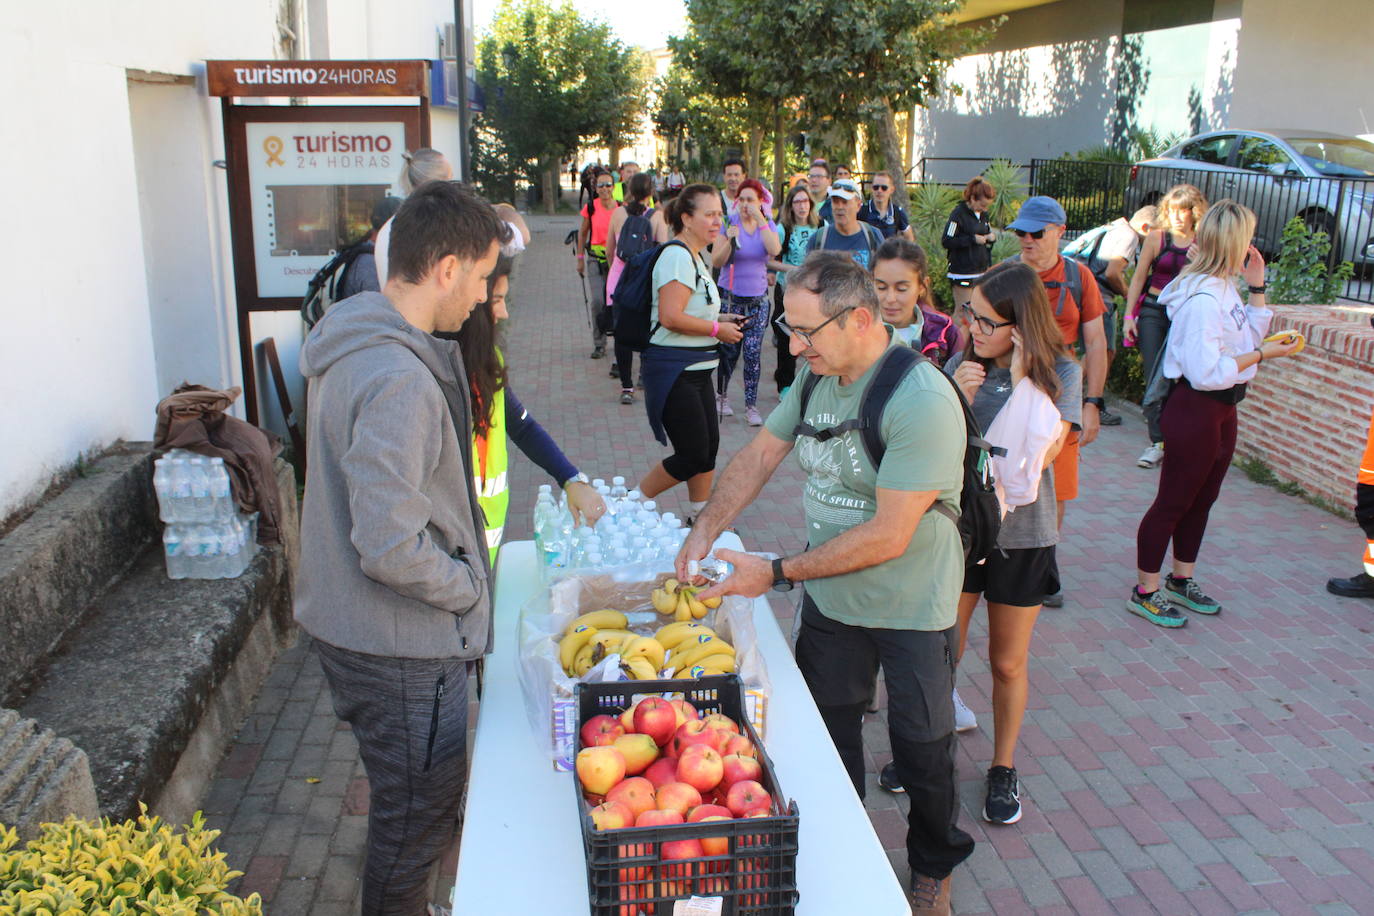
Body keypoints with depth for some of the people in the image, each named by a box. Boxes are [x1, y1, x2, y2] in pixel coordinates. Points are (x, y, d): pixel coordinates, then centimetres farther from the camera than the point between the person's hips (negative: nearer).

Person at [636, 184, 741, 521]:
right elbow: (670, 316, -26)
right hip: (673, 369, -10)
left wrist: (719, 319, 9)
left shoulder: (696, 256, 17)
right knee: (693, 455, -6)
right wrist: (716, 329, -15)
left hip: (696, 368, 10)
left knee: (709, 446, 13)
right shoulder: (678, 256, -17)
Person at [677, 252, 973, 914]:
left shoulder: (922, 402, -29)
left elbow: (887, 536, -30)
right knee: (827, 734, 21)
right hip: (828, 596, 6)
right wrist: (705, 530, -9)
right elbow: (760, 454, 5)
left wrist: (778, 574, -28)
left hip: (910, 610, -6)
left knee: (922, 748, 14)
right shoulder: (817, 374, -6)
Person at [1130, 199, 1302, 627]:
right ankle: (1145, 592, 14)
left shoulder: (1224, 287, 6)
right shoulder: (1202, 298, -24)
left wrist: (1256, 286, 8)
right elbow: (1206, 371, -26)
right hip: (1194, 410, -10)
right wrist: (1262, 355, -17)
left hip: (1222, 408, 10)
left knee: (1201, 500, 19)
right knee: (1173, 502, 1)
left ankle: (1181, 581, 35)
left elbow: (1250, 337, 14)